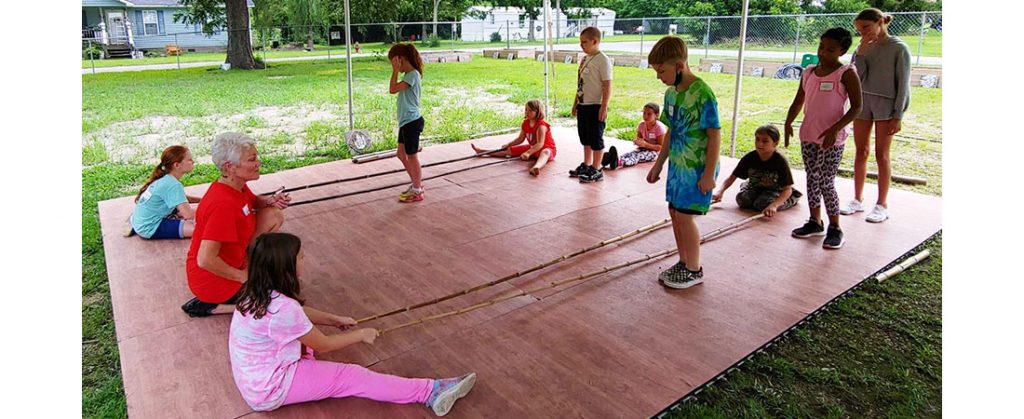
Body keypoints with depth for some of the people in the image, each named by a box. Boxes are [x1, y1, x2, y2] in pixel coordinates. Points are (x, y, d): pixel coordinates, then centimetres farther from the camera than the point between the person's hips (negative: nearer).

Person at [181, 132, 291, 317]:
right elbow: (205, 260, -32)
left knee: (274, 215, 6)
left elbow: (253, 202, 21)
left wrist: (271, 201, -3)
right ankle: (214, 306, -2)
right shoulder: (223, 203, -31)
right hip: (212, 280, -9)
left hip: (233, 261, 9)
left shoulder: (238, 187, -3)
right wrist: (243, 276, -18)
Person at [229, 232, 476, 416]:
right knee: (350, 377, -12)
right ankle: (431, 392, -12)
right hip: (272, 390, -9)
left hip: (254, 378, 10)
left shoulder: (259, 293, -4)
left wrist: (335, 320, 13)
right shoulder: (282, 308, -30)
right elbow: (323, 346, -16)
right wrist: (361, 335, -2)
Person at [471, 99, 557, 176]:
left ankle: (536, 167, -82)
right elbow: (520, 139, 14)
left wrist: (528, 153, -45)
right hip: (532, 148, 8)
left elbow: (540, 144, -33)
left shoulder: (541, 125, -23)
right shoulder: (525, 123, 2)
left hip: (547, 148, -8)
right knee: (509, 150, 7)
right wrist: (508, 144, 1)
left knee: (545, 152, -46)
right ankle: (483, 151, 12)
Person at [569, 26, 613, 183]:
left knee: (596, 138, 0)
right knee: (585, 138, 16)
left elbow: (607, 86, -16)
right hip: (583, 105, 8)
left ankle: (596, 170, 8)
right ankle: (586, 165, 29)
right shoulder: (585, 59, 12)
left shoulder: (602, 60, -13)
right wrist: (576, 103, 19)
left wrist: (604, 107, -21)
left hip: (595, 106, -8)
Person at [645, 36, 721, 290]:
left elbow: (715, 135, -17)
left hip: (697, 168, -8)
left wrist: (709, 173, -18)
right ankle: (684, 263, 29)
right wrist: (659, 164, 19)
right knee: (675, 213, 13)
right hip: (677, 164, 8)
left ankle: (694, 270, 14)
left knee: (684, 216, -3)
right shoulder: (671, 93, 6)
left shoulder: (702, 94, -19)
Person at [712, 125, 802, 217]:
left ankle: (792, 198, -2)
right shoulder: (750, 158, -16)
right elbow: (732, 177, -13)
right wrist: (720, 192, -31)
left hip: (774, 190, -2)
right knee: (741, 199, -28)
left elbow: (787, 189, -24)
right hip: (754, 187, 2)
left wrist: (773, 205, -41)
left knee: (762, 204, -32)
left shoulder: (780, 161, -23)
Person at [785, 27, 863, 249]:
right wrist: (788, 122, -2)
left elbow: (856, 107, -11)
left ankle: (835, 228, 10)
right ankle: (815, 222, 25)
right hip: (808, 136, 6)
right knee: (812, 178, 12)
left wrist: (835, 129, -23)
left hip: (832, 139, -6)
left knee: (826, 183, -4)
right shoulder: (809, 72, 8)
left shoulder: (846, 73, -8)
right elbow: (798, 102, 15)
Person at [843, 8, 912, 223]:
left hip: (886, 104, -4)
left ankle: (882, 205, 8)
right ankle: (858, 200, 18)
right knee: (861, 152, 8)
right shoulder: (864, 47, 7)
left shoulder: (899, 48, -4)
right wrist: (861, 52, -11)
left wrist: (898, 115, -10)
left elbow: (903, 83, -5)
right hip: (862, 102, 4)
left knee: (882, 155, 0)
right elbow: (858, 77, -2)